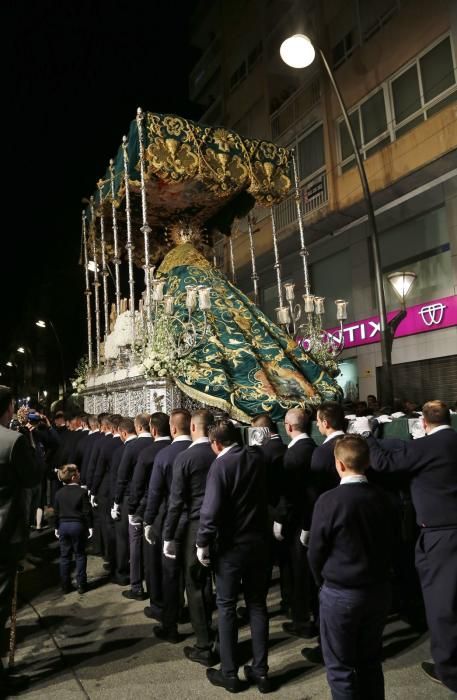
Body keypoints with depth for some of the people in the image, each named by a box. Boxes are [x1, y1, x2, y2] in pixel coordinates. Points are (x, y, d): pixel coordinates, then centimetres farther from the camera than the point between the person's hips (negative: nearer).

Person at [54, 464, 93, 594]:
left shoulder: (59, 493, 1)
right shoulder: (82, 492, -11)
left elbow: (56, 513, 7)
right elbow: (87, 511, -11)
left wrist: (57, 527, 17)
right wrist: (89, 526, -3)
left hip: (63, 526, 3)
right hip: (78, 525, -3)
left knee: (65, 556, 11)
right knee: (80, 555, 8)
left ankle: (65, 586, 16)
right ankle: (81, 585, 10)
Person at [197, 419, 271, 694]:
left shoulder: (220, 465, -17)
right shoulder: (257, 457, -1)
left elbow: (211, 510, -20)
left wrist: (203, 543, -10)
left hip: (232, 546, -5)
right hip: (259, 542, 5)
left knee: (227, 608, 11)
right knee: (257, 605, 15)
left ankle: (229, 673, 21)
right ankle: (261, 671, 24)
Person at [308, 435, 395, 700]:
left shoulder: (329, 500, -21)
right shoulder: (382, 498, -7)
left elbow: (316, 551, -12)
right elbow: (389, 543, 4)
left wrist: (323, 582, 7)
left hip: (341, 593, -5)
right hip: (379, 589, 5)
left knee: (340, 668, 12)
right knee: (371, 661, 22)